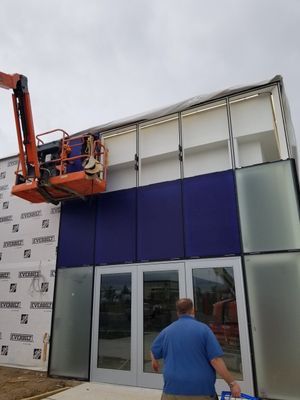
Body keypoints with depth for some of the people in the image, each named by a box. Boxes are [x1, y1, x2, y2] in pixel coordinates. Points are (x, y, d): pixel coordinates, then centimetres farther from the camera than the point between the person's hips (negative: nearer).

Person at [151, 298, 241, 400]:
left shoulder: (166, 331, 2)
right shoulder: (203, 328, -8)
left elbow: (154, 354, 18)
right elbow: (216, 361, -13)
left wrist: (155, 364, 39)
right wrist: (232, 383, -2)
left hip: (173, 390, 2)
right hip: (202, 391, -2)